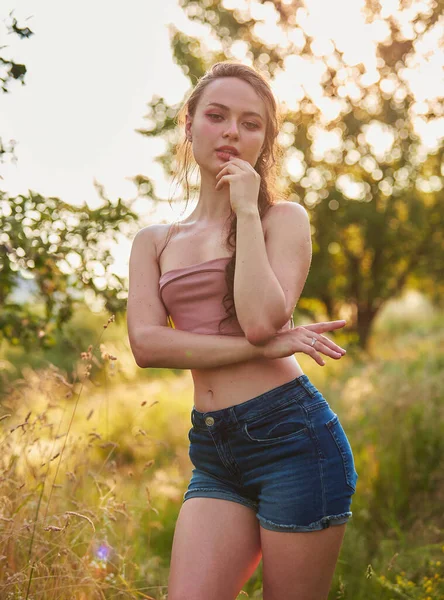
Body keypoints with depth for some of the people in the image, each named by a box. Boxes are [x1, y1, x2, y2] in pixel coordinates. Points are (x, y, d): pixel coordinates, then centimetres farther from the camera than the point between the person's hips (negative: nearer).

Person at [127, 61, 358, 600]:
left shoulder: (284, 218, 2)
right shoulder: (154, 241, 12)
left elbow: (261, 320, -16)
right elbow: (146, 343, -5)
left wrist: (247, 211, -8)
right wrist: (266, 346, -13)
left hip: (291, 434, -3)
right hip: (213, 452, 3)